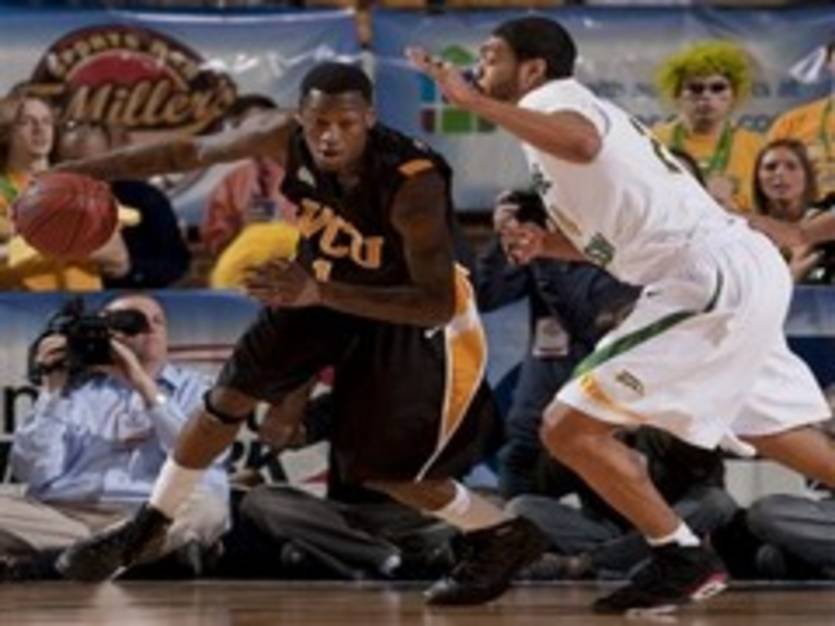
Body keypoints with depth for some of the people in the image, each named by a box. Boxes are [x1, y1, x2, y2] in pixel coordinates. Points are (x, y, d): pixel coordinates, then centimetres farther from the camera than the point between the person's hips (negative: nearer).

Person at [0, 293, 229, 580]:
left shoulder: (192, 388, 20)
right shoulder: (75, 388, 21)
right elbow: (34, 473, 8)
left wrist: (145, 386, -3)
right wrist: (52, 390, 4)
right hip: (63, 516, 1)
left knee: (205, 506, -34)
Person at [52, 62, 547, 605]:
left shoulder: (415, 184, -41)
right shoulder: (284, 139, -26)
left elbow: (438, 305, -44)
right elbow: (192, 153, -10)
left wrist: (320, 293, -53)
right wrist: (84, 170, -13)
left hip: (410, 313, -5)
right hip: (322, 285, 5)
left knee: (379, 469, -2)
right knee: (230, 397, 5)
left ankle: (506, 540, 21)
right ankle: (147, 528, 23)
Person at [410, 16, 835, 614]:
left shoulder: (555, 99, -6)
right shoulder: (576, 109, 24)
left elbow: (582, 145, -33)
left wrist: (473, 101, -31)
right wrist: (548, 242, 13)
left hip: (714, 282, -11)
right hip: (748, 270, 11)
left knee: (570, 426, -8)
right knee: (772, 432, 29)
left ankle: (684, 561, -1)